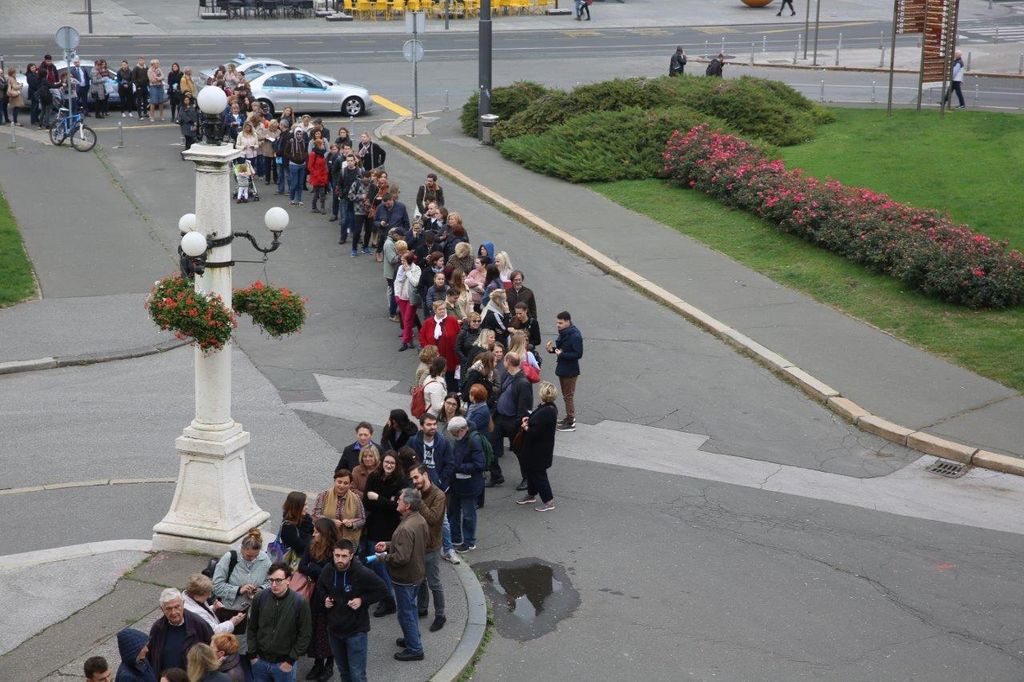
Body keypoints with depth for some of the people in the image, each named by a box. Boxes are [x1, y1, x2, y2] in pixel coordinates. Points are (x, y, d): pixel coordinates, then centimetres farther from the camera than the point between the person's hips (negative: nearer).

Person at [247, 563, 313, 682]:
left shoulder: (300, 602, -13)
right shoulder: (260, 598, -5)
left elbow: (305, 635, -8)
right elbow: (252, 628, 5)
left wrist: (291, 660, -8)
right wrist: (253, 654, 1)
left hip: (284, 664, -2)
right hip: (260, 662, 2)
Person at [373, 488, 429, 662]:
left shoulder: (406, 528, -32)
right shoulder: (421, 520, -2)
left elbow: (401, 557, -33)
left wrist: (383, 558, -14)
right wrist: (388, 544, 7)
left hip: (405, 578, -9)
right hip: (418, 573, 9)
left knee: (405, 613, 6)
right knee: (411, 607, 26)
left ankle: (414, 649, 16)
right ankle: (413, 639, 42)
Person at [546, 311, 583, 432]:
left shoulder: (575, 336, -22)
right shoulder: (563, 333, 5)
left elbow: (578, 354, -23)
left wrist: (562, 354, -28)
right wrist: (552, 349, -4)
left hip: (570, 371, -9)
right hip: (562, 369, 9)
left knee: (569, 395, -1)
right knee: (565, 395, 20)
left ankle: (571, 423, 7)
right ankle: (569, 417, 33)